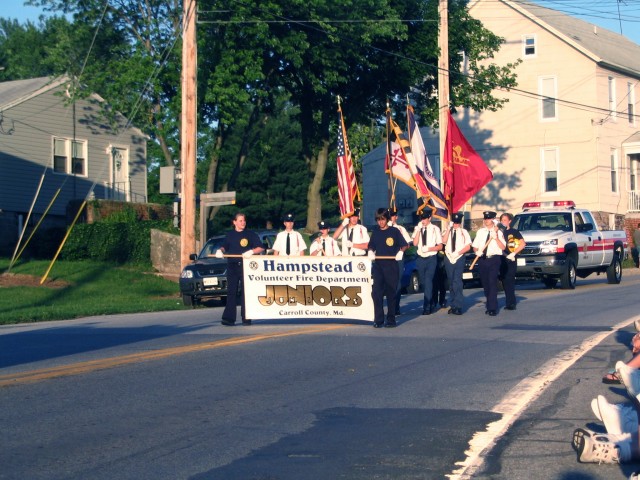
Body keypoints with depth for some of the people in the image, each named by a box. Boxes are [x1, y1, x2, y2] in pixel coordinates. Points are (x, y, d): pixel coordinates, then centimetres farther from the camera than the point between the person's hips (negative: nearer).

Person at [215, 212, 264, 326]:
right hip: (232, 266, 3)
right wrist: (220, 250, 3)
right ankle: (229, 318, -4)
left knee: (246, 292, -2)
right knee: (231, 292, -2)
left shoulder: (251, 234, 4)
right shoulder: (230, 235, 14)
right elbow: (224, 246, 24)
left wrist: (251, 251, -17)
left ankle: (246, 318, 2)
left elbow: (260, 248, 1)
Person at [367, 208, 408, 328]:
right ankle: (378, 320, 0)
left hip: (391, 265, -3)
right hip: (378, 265, 3)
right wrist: (370, 251, -1)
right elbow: (371, 246, 20)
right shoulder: (375, 232, 12)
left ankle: (391, 319, 8)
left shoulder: (394, 231, 0)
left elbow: (404, 245, 2)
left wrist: (401, 251, -17)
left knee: (391, 293, 1)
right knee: (376, 293, -4)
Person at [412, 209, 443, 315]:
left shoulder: (435, 229, -2)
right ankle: (430, 303, 26)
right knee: (424, 282, 10)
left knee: (428, 282, -12)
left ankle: (427, 307, -12)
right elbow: (415, 243, -6)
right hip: (420, 258, 4)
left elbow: (440, 246, 0)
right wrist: (419, 229, -12)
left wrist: (429, 248, -15)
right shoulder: (417, 228, 6)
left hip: (431, 258, -4)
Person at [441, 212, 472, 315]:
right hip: (449, 258, 3)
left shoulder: (464, 232, 7)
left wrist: (458, 253, -13)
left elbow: (468, 246, 0)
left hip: (459, 258, -3)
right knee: (451, 282, 7)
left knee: (457, 282, -13)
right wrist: (449, 228, -11)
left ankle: (458, 306, -13)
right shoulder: (448, 231, 11)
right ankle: (453, 305, 12)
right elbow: (443, 241, -8)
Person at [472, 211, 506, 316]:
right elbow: (475, 246, 13)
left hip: (494, 259, -5)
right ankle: (490, 305, 24)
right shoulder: (480, 232, 12)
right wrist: (477, 251, -9)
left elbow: (503, 247, -8)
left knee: (492, 283, -13)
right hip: (482, 259, 5)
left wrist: (496, 237, -20)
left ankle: (492, 308, -13)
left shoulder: (498, 232, 0)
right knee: (485, 283, 11)